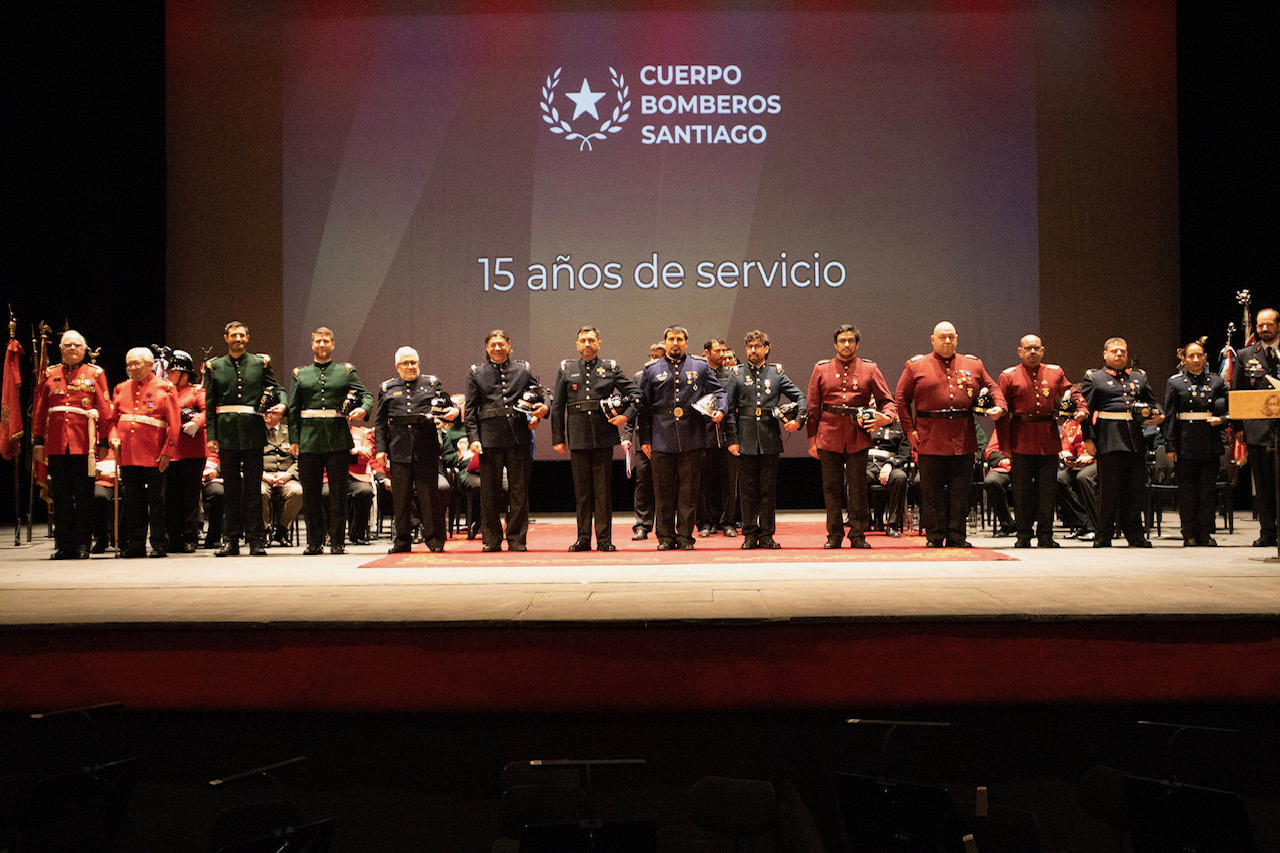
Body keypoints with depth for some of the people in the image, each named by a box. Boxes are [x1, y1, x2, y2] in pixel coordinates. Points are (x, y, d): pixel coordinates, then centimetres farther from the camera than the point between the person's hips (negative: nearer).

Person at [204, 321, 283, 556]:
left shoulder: (260, 363, 7)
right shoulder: (214, 367, 9)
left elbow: (276, 389, 10)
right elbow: (210, 404, 8)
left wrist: (281, 405, -13)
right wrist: (211, 435, 1)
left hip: (253, 432, -1)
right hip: (226, 433, 1)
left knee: (253, 487, 1)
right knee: (230, 487, 5)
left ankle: (255, 539, 6)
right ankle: (231, 539, 11)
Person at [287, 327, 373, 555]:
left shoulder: (346, 371, 11)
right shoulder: (301, 374, 13)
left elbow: (366, 395, 4)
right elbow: (293, 409, 10)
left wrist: (363, 409, -19)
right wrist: (294, 439, 1)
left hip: (338, 440, -1)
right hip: (309, 440, 1)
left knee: (338, 493, 0)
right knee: (310, 493, 4)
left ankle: (337, 542, 6)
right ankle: (315, 541, 13)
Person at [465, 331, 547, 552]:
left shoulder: (523, 369, 11)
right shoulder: (476, 372, 9)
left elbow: (538, 397, 14)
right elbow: (470, 409, 6)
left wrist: (541, 409, -10)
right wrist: (473, 438, -4)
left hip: (519, 436, 0)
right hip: (489, 437, 0)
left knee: (519, 490, 2)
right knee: (490, 492, 3)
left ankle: (517, 539, 9)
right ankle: (491, 540, 12)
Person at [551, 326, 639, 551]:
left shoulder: (611, 367, 7)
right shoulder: (566, 369, 10)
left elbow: (635, 393, 10)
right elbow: (557, 406, 10)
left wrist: (626, 416, -5)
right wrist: (558, 438, 6)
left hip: (604, 437, -1)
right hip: (577, 437, 1)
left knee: (603, 490, 0)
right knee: (582, 491, 4)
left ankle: (604, 539, 5)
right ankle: (583, 539, 11)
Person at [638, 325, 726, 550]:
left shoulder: (701, 367, 11)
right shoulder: (652, 371, 11)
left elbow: (718, 392, 12)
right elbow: (644, 407, 10)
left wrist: (719, 410, -10)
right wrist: (644, 439, 6)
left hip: (692, 438, 0)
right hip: (661, 439, 0)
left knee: (688, 491, 1)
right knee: (663, 492, 3)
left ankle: (685, 536, 9)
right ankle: (666, 536, 11)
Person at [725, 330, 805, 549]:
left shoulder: (777, 372, 9)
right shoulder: (736, 373, 7)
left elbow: (800, 397, 10)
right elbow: (729, 409, 3)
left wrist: (798, 420, -7)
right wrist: (732, 439, -5)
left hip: (770, 440, 0)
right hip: (746, 440, 0)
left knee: (769, 490, 3)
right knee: (747, 490, 3)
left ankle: (767, 535, 10)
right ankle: (750, 535, 11)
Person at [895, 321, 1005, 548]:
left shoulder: (973, 365, 13)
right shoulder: (916, 366, 5)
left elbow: (992, 386, 18)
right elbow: (902, 399, 6)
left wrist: (1000, 406, -3)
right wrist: (909, 429, -2)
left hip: (964, 441, 2)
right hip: (930, 441, -2)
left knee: (960, 491, 3)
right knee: (932, 491, 1)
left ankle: (957, 537, 11)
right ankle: (934, 537, 9)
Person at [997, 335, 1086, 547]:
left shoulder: (1055, 372, 12)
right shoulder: (1009, 376, 3)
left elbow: (1072, 393, 13)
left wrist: (1081, 409, -10)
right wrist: (1005, 445, -6)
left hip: (1049, 441, 2)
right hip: (1021, 441, -2)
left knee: (1048, 490, 4)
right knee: (1022, 491, 2)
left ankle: (1045, 536, 12)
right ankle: (1024, 536, 12)